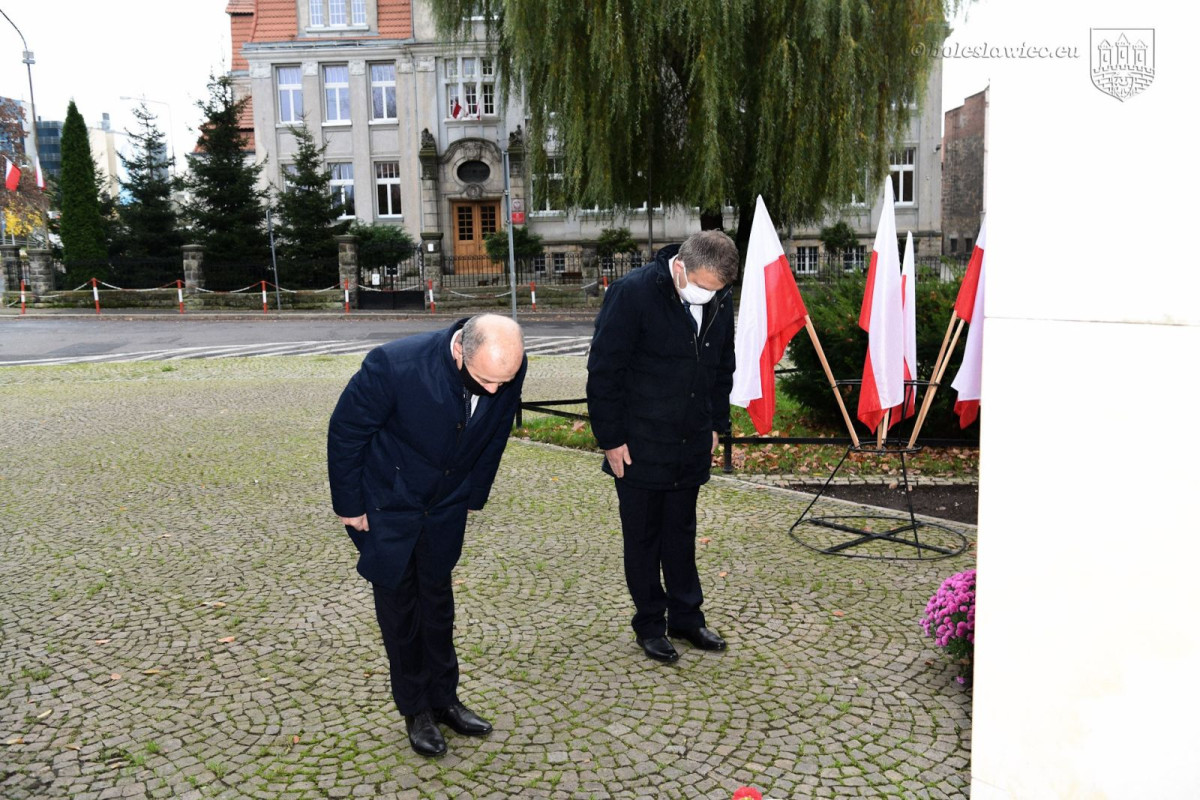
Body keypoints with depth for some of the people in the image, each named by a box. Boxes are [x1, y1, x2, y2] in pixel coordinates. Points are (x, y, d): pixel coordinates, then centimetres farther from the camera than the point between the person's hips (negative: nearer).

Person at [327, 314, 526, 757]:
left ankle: (443, 698, 32)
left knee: (437, 599, 16)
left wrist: (474, 496, 8)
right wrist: (349, 505, -11)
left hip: (446, 505, 4)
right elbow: (346, 431, -19)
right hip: (388, 505, -3)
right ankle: (415, 709, 26)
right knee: (398, 603, 9)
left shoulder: (508, 370, -21)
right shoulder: (393, 365, -35)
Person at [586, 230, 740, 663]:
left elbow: (722, 368, 14)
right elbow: (603, 372, -16)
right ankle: (650, 624, 22)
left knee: (682, 534, 16)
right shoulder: (632, 293, -19)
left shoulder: (719, 301, -1)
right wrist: (611, 440, -15)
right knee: (643, 538, 8)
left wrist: (715, 425, 12)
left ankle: (686, 616, 30)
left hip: (691, 445, 5)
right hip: (639, 447, -5)